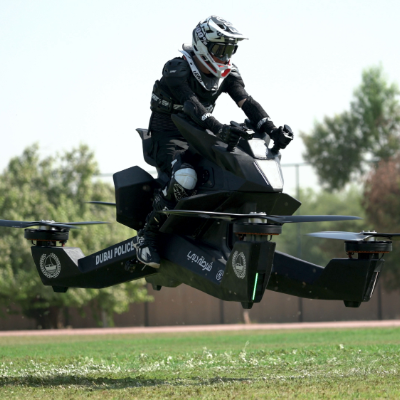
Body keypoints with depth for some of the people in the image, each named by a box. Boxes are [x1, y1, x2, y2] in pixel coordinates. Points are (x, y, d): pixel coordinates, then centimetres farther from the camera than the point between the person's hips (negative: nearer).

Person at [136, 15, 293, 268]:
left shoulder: (228, 73, 2)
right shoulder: (177, 70, -19)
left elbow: (247, 102, -11)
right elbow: (191, 105, -36)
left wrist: (272, 130, -28)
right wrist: (218, 129, -53)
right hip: (169, 136, -7)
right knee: (185, 179, -36)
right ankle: (147, 236, -21)